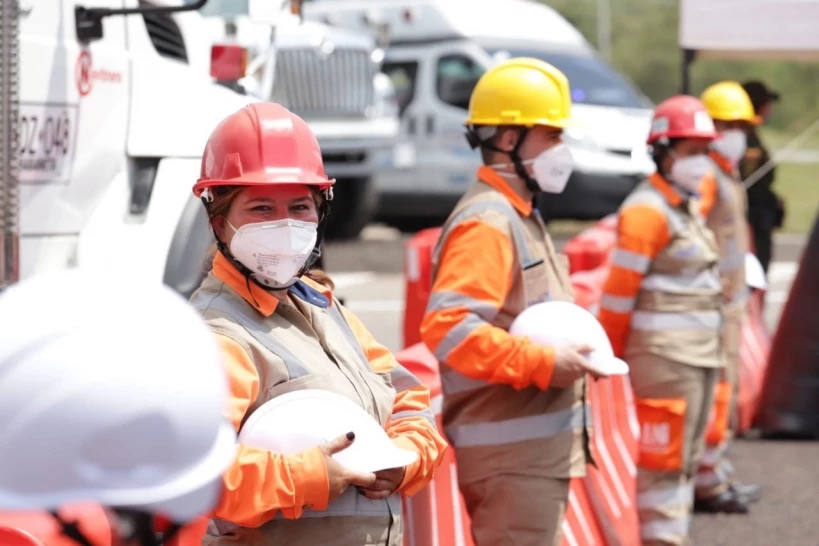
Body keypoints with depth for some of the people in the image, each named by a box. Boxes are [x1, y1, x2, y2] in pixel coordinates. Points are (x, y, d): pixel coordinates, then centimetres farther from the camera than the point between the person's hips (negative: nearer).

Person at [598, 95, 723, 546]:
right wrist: (611, 357, -8)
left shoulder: (688, 207, 15)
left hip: (702, 352, 9)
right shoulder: (646, 211, -13)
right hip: (665, 355, -9)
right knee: (663, 460, -6)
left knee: (686, 457, 15)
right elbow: (618, 291, -14)